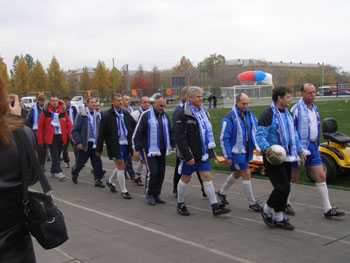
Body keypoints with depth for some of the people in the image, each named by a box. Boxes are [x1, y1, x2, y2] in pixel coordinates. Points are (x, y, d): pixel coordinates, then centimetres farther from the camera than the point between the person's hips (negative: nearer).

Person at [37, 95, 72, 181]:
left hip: (61, 136, 3)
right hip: (51, 137, -3)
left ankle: (53, 171, 26)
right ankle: (58, 172, -13)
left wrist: (69, 134, -7)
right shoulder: (46, 111, -3)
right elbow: (40, 125, 1)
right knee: (55, 155, -9)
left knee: (57, 155, 12)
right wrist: (40, 139, -1)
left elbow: (68, 123, 6)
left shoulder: (63, 110, 3)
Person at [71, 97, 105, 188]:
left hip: (95, 143, 3)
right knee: (81, 162, 10)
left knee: (97, 162, -3)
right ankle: (74, 173, 37)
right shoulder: (81, 115, -8)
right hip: (84, 143, -3)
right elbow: (75, 130, -8)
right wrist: (78, 142, -13)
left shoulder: (97, 115, 6)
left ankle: (98, 180, 5)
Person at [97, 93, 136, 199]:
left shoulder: (126, 113, 5)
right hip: (115, 145, -5)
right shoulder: (107, 115, -8)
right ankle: (123, 191, 9)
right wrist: (99, 148, -5)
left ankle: (110, 181, 43)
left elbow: (134, 126, 13)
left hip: (126, 144, 5)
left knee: (120, 166, 18)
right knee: (120, 166, -3)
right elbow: (102, 133, -6)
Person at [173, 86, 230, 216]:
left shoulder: (202, 112, 10)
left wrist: (210, 149, 14)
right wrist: (188, 156, -23)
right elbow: (179, 137, -20)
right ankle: (180, 204, 25)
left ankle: (215, 206, 4)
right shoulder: (182, 115, -16)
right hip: (190, 154, -6)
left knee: (207, 177, 3)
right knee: (185, 178, 7)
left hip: (203, 153, 6)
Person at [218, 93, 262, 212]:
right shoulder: (229, 118, -19)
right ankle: (252, 203, 12)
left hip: (247, 151, 7)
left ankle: (222, 192, 42)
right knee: (246, 174, -3)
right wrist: (227, 156, -17)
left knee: (237, 173, 21)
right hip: (236, 152, -7)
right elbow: (224, 138, -17)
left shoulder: (250, 115, 1)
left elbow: (256, 130, 12)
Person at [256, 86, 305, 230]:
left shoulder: (287, 113, 15)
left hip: (286, 157, 8)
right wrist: (266, 148, -35)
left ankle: (279, 218, 22)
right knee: (282, 187, -12)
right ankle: (267, 211, 11)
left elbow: (293, 134, 25)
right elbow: (260, 135, -19)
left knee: (285, 188, 10)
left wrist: (299, 151, 22)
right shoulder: (268, 114, -13)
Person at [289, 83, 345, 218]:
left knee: (321, 176, 4)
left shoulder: (315, 108, 11)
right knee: (293, 177, 7)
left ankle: (327, 209, 9)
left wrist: (316, 145, 17)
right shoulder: (296, 109, -14)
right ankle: (285, 203, 26)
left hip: (313, 147, 7)